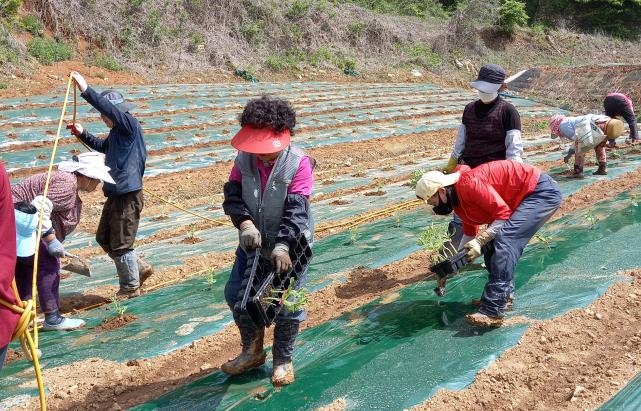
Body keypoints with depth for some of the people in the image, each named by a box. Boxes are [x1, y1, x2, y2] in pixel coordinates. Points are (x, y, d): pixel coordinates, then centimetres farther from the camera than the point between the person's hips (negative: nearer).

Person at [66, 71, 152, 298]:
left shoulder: (131, 125, -13)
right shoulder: (116, 132, 13)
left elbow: (109, 109, -30)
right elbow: (103, 146, 33)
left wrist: (86, 90, -32)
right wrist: (82, 134, 22)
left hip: (128, 196, -10)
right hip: (115, 195, 10)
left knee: (121, 244, 0)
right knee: (104, 238, 18)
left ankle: (131, 287, 18)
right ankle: (140, 268, 30)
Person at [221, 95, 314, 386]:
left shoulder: (299, 163, -22)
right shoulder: (244, 159, -8)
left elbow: (296, 209, -27)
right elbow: (233, 195, -9)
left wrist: (282, 246, -37)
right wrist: (245, 223, -28)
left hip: (289, 244, -5)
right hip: (253, 242, 5)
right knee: (235, 294, 10)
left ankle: (283, 360, 26)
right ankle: (252, 351, 31)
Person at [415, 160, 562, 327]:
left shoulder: (468, 184, -24)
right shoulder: (457, 199, 7)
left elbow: (504, 214, -24)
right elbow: (470, 233, 20)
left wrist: (479, 241, -24)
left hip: (543, 191, -10)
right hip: (525, 197, 10)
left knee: (504, 240, -22)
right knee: (493, 245, 7)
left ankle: (492, 312, -26)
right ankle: (501, 297, 17)